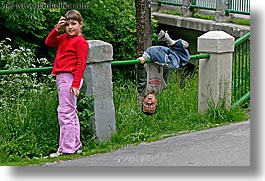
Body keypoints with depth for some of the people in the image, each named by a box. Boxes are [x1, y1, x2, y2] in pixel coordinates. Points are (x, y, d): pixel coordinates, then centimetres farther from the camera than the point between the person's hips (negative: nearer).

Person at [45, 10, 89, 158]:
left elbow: (81, 64, -13)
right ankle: (76, 146, 19)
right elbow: (49, 42, 20)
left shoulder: (80, 41, -8)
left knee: (65, 112, -11)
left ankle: (66, 148, -11)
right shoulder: (64, 38, 17)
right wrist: (57, 29, 6)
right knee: (71, 113, 13)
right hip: (61, 77, 10)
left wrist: (76, 84, -19)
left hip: (70, 77, -10)